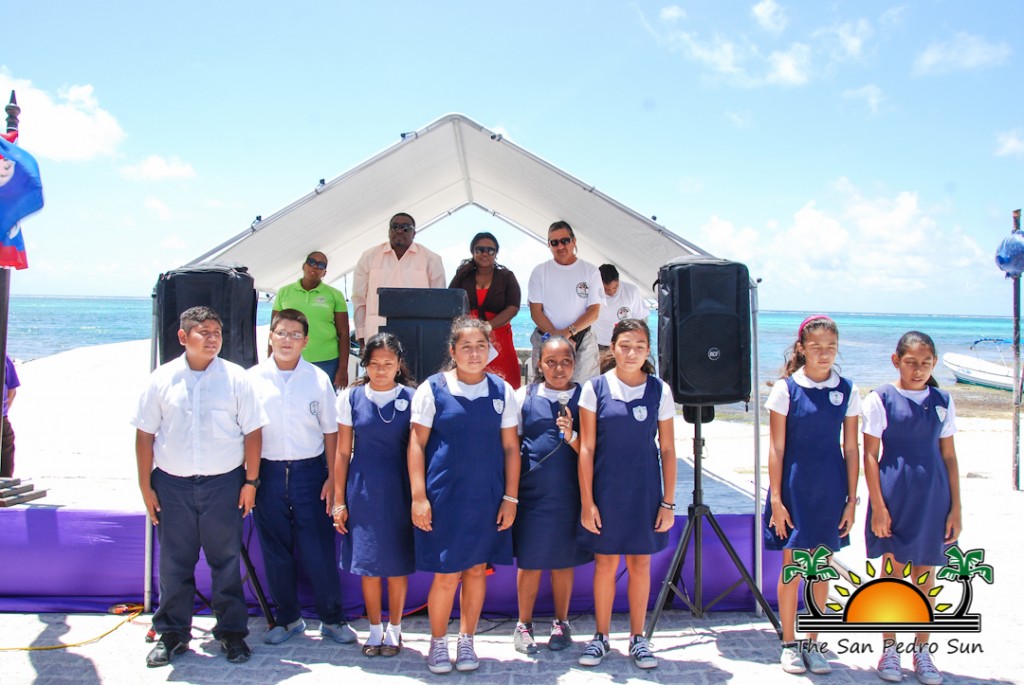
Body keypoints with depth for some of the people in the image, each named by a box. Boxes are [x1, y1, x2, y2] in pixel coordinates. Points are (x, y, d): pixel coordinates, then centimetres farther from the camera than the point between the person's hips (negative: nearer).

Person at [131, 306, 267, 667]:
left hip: (223, 482, -1)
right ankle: (171, 634, 24)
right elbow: (145, 435, 4)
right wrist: (146, 486, 1)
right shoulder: (162, 379, 2)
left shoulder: (235, 378, -1)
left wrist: (251, 480, -1)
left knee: (226, 560, 7)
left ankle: (232, 632, 19)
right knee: (174, 563, 10)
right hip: (172, 485, 1)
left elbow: (252, 431, 2)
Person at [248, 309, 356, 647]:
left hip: (309, 470, -1)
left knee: (319, 550, 1)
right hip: (267, 471, 1)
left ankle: (332, 618, 18)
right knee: (275, 550, 10)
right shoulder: (254, 378, 1)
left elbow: (331, 431, 4)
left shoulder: (318, 379, 1)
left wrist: (332, 477, -1)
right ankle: (288, 618, 27)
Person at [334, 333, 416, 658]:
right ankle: (375, 630, 25)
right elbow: (343, 452, 3)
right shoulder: (351, 397, 0)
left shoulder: (411, 398, -2)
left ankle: (394, 629, 25)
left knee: (398, 562, 7)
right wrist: (339, 500, 3)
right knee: (367, 561, 8)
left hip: (399, 489, -1)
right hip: (363, 489, 1)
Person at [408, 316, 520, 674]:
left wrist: (510, 498, 2)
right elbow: (417, 444, -4)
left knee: (477, 569, 11)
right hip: (444, 497, -2)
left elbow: (511, 448, 5)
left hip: (487, 498, 3)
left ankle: (466, 641, 29)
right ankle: (438, 642, 23)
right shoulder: (432, 389, -3)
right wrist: (419, 497, -9)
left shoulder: (502, 391, 4)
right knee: (446, 575, 1)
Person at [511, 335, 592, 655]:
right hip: (532, 493, -1)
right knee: (530, 562, 6)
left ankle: (561, 623, 29)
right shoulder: (524, 396, 1)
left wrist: (571, 436, -18)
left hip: (570, 494, 1)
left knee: (564, 560, 12)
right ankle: (524, 625, 23)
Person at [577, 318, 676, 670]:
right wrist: (587, 502, -7)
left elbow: (668, 449, 2)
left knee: (640, 563, 10)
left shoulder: (659, 391, -1)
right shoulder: (595, 388, -4)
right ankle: (601, 636, 25)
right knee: (605, 562, 9)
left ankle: (638, 638, 25)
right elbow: (586, 448, -4)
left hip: (644, 491, 1)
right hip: (606, 490, -1)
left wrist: (668, 502, -1)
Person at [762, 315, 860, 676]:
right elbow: (776, 448, -4)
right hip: (794, 488, -2)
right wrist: (775, 499, -8)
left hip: (830, 492, 3)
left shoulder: (847, 391, 3)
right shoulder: (786, 389, -5)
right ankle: (789, 644, 18)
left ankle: (812, 643, 23)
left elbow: (851, 448, 5)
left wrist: (851, 500, 2)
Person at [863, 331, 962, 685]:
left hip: (933, 497, 3)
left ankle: (922, 650, 22)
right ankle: (889, 649, 20)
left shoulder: (942, 401, 5)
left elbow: (948, 455, 8)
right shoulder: (881, 399, -6)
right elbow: (870, 455, -5)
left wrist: (955, 507, 5)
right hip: (894, 496, -3)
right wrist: (877, 506, -10)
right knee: (893, 570, 6)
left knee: (925, 572, 9)